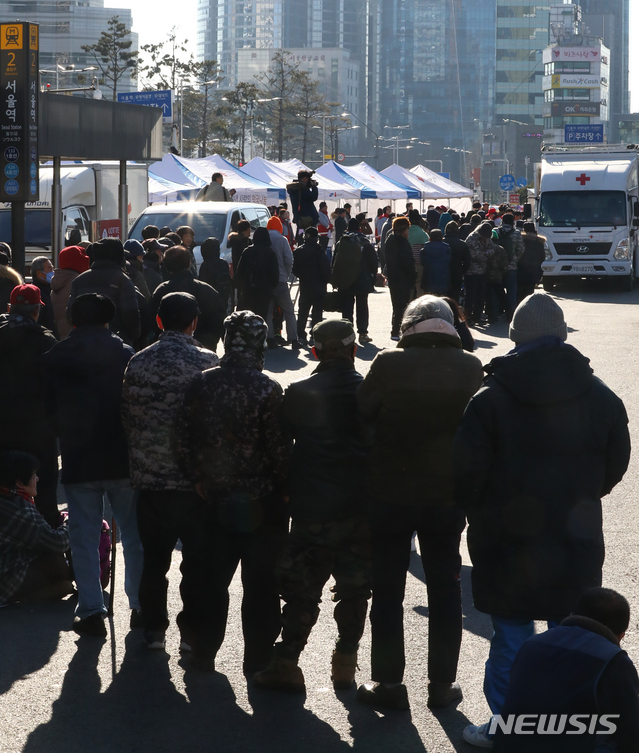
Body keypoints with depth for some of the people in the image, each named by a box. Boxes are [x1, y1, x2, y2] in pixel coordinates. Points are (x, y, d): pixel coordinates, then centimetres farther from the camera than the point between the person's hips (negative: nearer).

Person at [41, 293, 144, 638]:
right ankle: (141, 606, 16)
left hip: (78, 461, 0)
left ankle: (91, 611, 0)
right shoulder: (125, 354, -4)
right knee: (134, 534, 11)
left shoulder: (54, 359, 0)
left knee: (84, 538, 5)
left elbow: (50, 413, 5)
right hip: (124, 459, 0)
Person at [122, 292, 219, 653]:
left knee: (154, 556, 14)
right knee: (197, 559, 6)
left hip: (151, 478, 3)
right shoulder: (208, 362, -10)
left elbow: (128, 419, 6)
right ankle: (194, 632, 9)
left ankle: (154, 627, 20)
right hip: (196, 476, -3)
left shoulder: (138, 363, 0)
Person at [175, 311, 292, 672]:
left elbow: (184, 438, 1)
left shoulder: (202, 384, -3)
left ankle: (205, 652, 23)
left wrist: (199, 479, 11)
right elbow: (279, 447, -15)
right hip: (263, 504, -4)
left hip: (217, 501, 4)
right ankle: (258, 659, 13)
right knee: (261, 582, 7)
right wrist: (285, 488, -1)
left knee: (214, 578, 17)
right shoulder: (268, 390, -16)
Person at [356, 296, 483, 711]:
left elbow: (361, 416, -9)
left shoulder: (389, 365, -14)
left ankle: (388, 681, 11)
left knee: (387, 590, 9)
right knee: (445, 589, 14)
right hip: (447, 494, 2)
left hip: (391, 493, -2)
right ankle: (443, 682, 18)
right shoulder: (470, 367, -7)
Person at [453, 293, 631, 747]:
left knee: (511, 638, 7)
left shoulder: (491, 400, -12)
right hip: (577, 544, 2)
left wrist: (479, 514, 8)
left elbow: (468, 472, -11)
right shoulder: (600, 397, -2)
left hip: (510, 541, -2)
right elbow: (615, 465, 7)